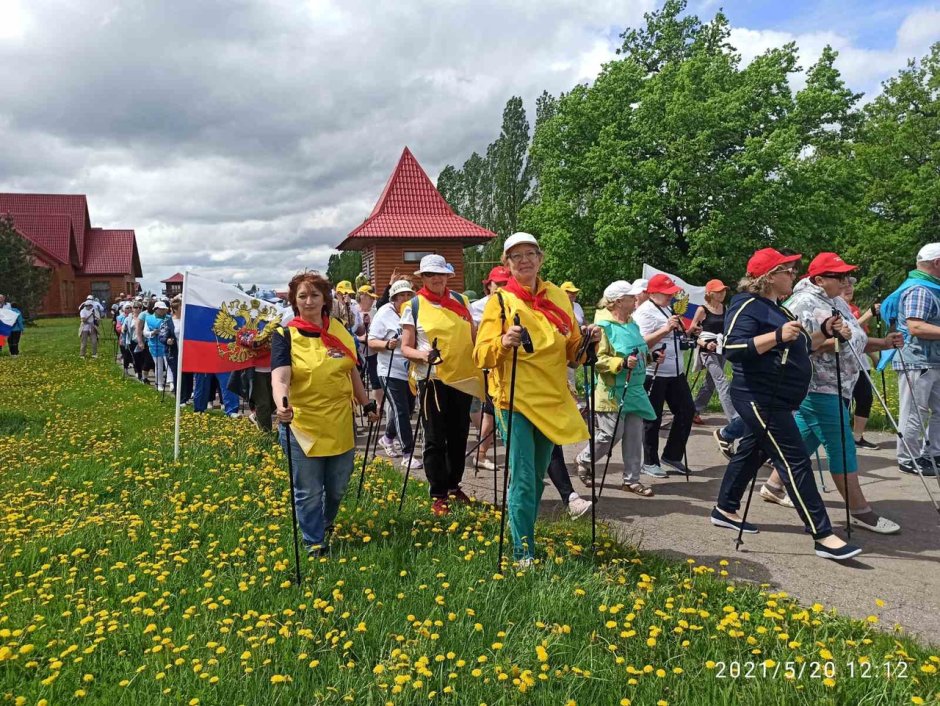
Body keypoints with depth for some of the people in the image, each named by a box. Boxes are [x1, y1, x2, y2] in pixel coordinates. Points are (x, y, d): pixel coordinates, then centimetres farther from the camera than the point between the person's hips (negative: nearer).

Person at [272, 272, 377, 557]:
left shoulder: (339, 330, 4)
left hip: (340, 423, 4)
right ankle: (314, 544, 25)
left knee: (338, 487, 18)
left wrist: (367, 404, 17)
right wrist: (282, 404, -42)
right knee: (309, 492, 5)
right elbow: (279, 377, -24)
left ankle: (326, 525, 46)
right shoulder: (285, 335, -9)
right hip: (302, 425, -4)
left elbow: (352, 372, 15)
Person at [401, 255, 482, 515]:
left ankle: (454, 486, 30)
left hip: (463, 377, 4)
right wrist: (422, 354, -22)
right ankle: (438, 495, 13)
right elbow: (406, 348, -3)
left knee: (459, 435, 12)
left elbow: (474, 337, 17)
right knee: (435, 439, 1)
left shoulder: (460, 300, 8)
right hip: (432, 379, -4)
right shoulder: (414, 306, -2)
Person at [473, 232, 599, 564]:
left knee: (538, 477, 17)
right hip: (515, 400, -5)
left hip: (552, 400, 5)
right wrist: (503, 342, -29)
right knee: (523, 480, -7)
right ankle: (523, 553, 5)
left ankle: (526, 536, 35)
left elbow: (571, 352, 12)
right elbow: (482, 356, -11)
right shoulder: (500, 301, -5)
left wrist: (588, 341, -8)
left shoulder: (559, 297, 7)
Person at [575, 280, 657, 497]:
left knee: (635, 435, 6)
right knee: (610, 434, -2)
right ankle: (583, 461, 24)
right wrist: (622, 363, -27)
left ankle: (632, 479, 15)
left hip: (634, 391, 8)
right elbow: (598, 358, -20)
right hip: (613, 392, -8)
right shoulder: (605, 327, -13)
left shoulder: (633, 326, 12)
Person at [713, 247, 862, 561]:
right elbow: (733, 348, -26)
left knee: (752, 451, 17)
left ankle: (725, 509, 30)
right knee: (795, 462, -10)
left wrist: (824, 332, 7)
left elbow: (797, 347, 23)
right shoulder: (748, 306, -14)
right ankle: (823, 536, -7)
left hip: (776, 399, 11)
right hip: (761, 399, -11)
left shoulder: (776, 309, 18)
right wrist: (777, 336, -32)